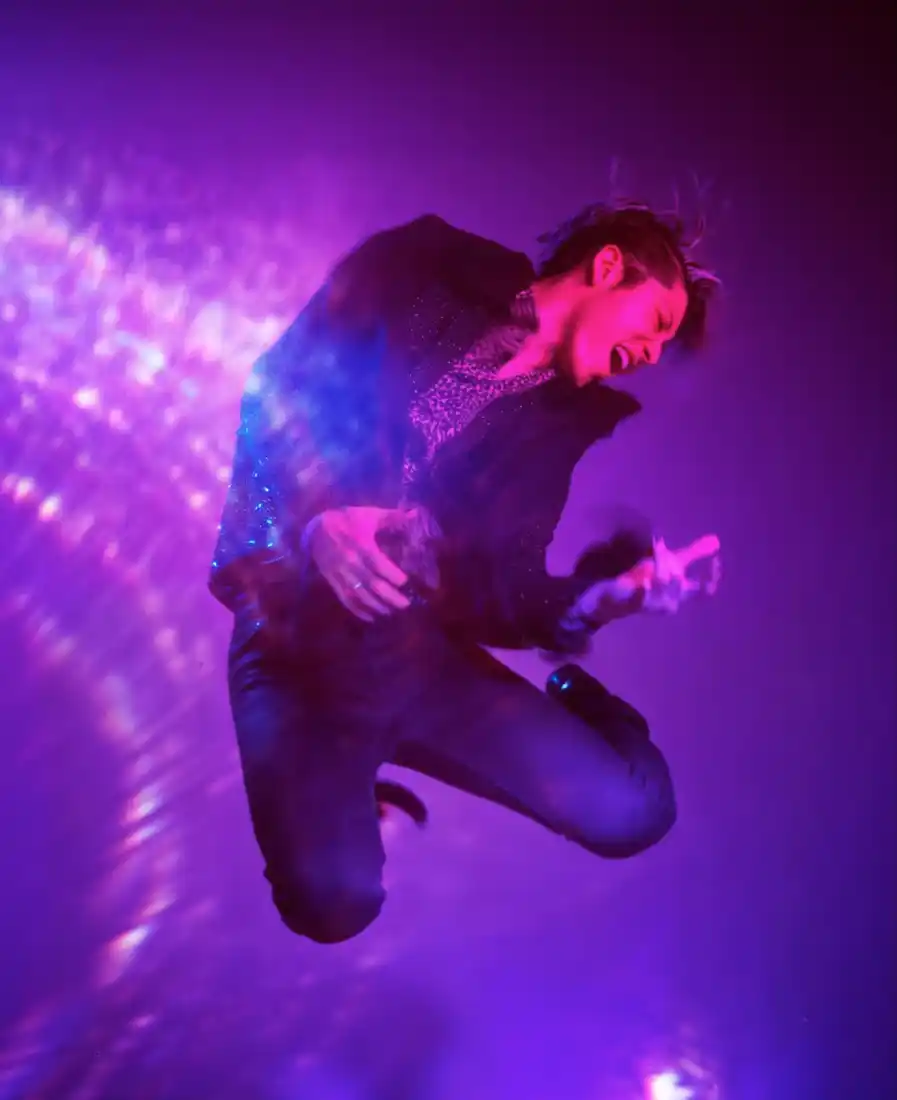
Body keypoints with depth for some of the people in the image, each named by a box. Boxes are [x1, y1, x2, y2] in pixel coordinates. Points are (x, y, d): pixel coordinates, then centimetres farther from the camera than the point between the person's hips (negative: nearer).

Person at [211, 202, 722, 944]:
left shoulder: (566, 420, 12)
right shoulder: (421, 268, 2)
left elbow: (501, 588, 3)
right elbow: (277, 386, -4)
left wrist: (598, 599, -17)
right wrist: (321, 515, -20)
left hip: (419, 645, 4)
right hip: (295, 625, -3)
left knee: (631, 811, -12)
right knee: (335, 900, -22)